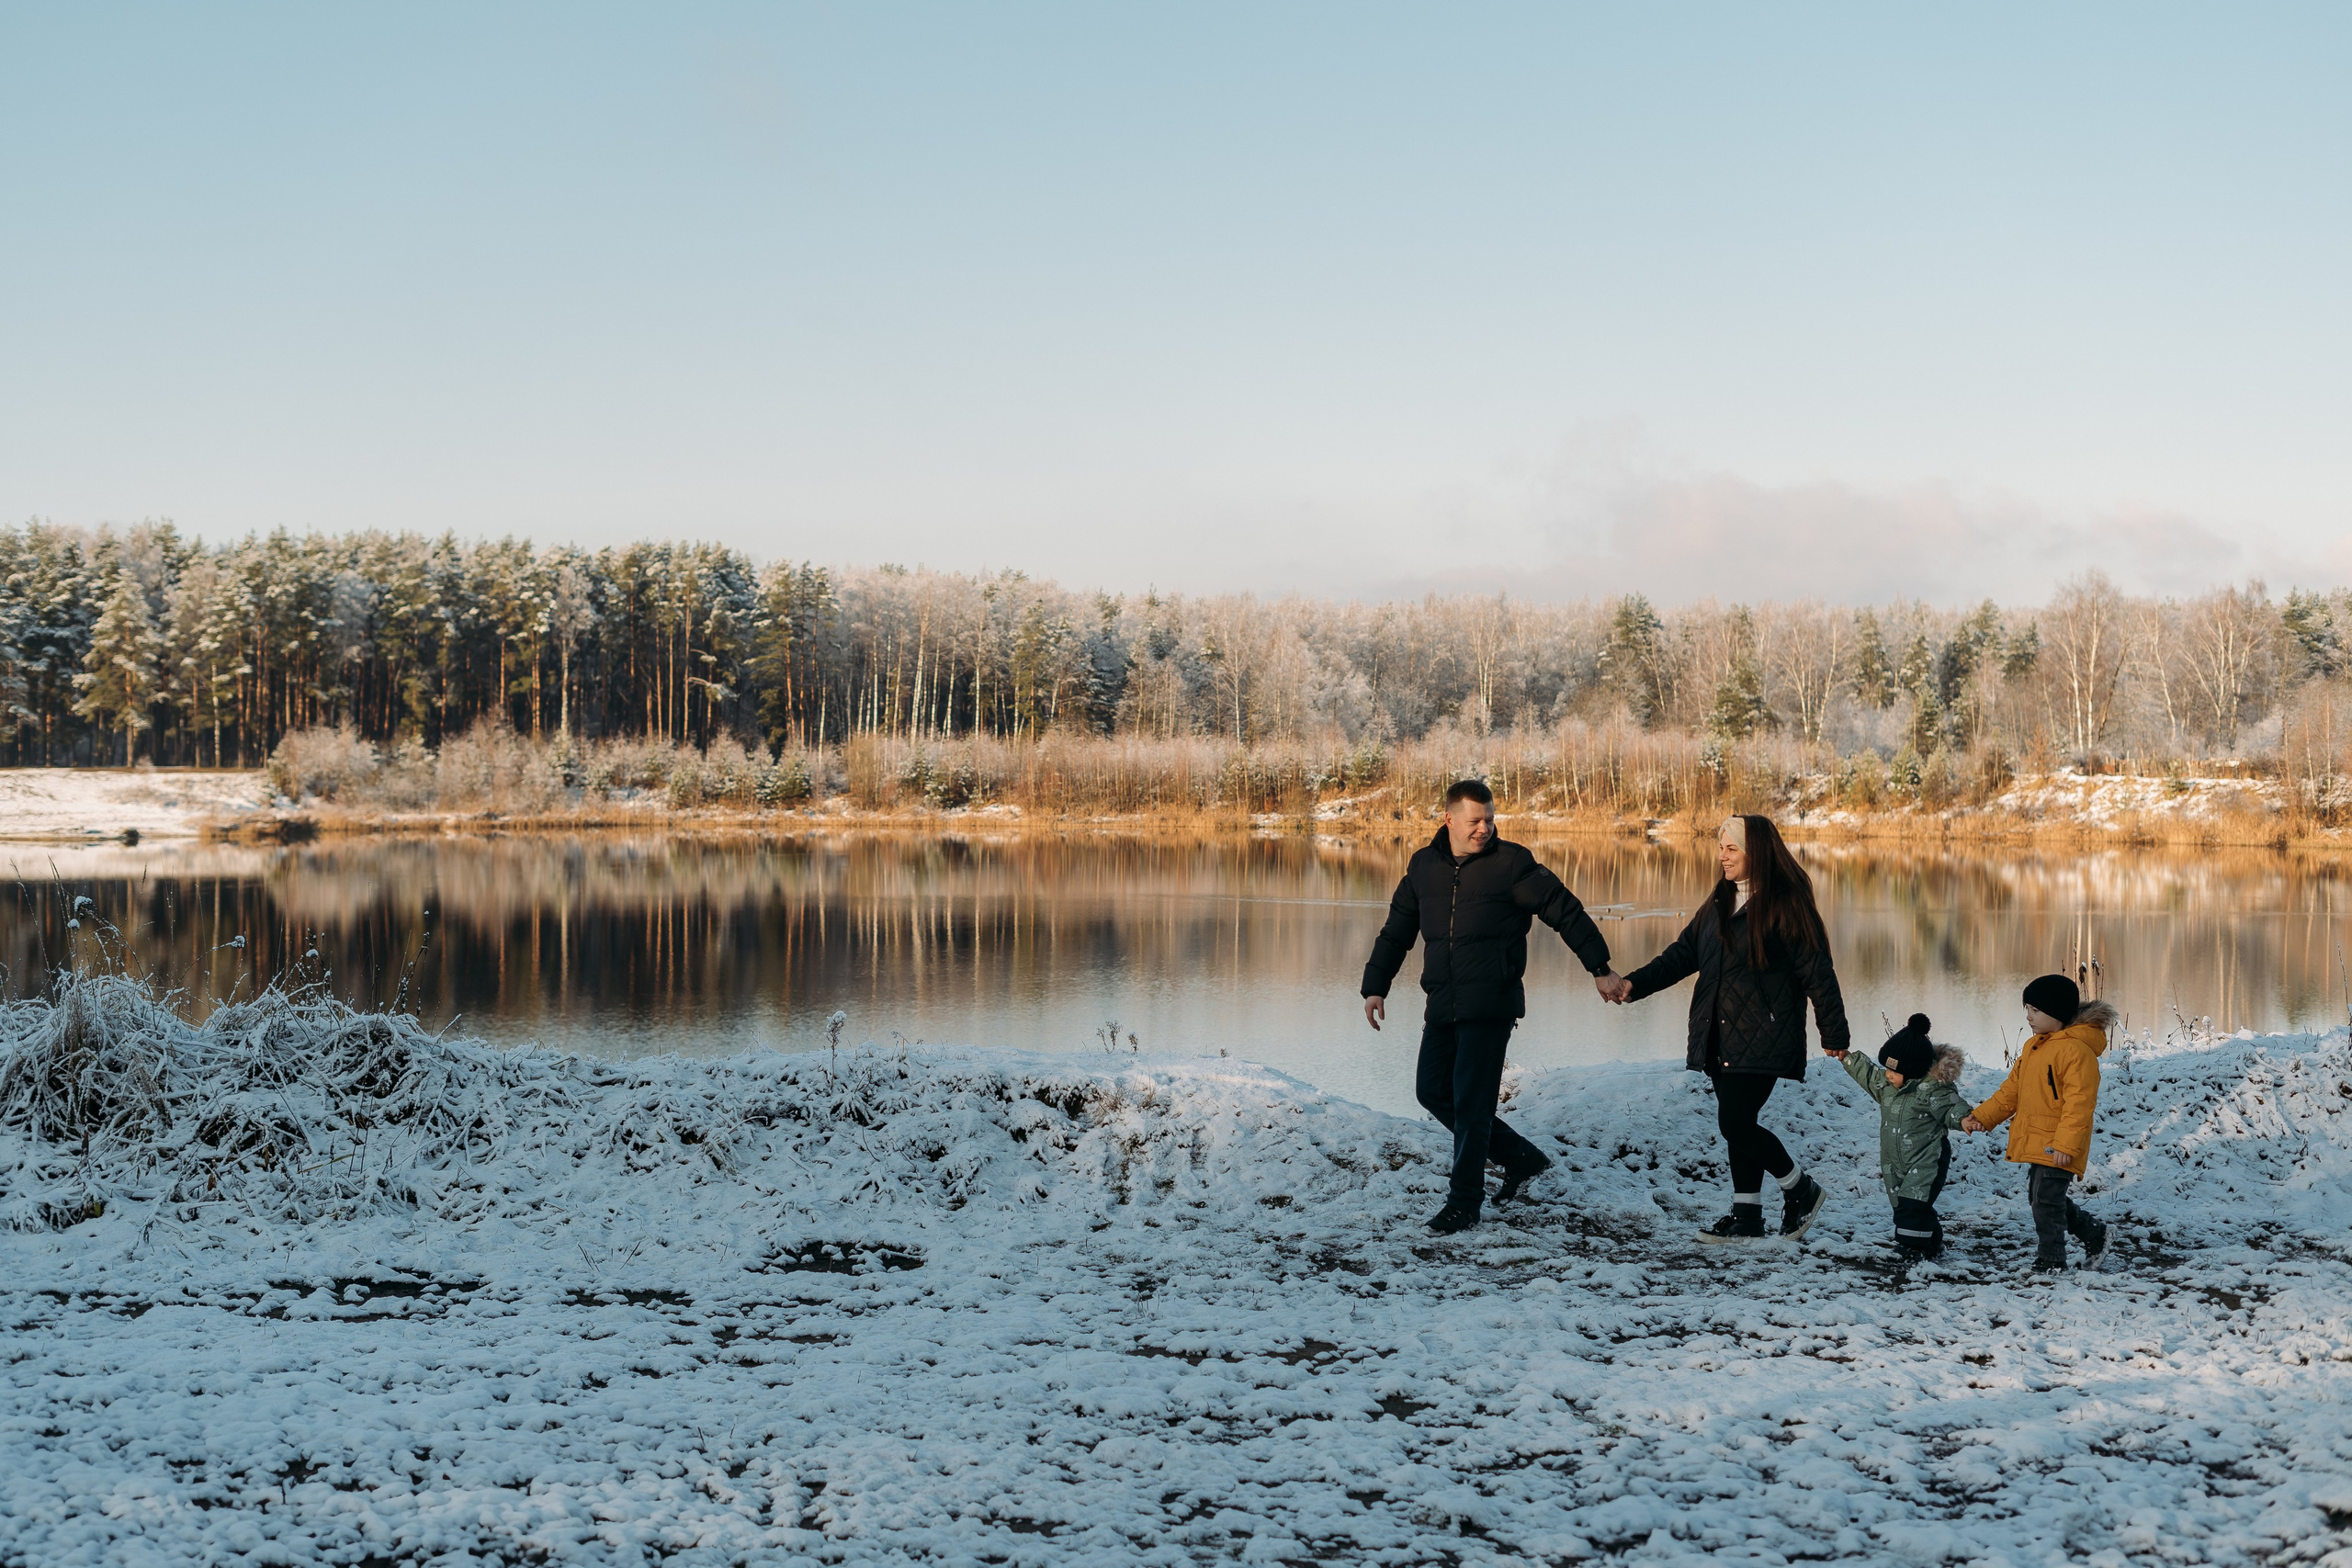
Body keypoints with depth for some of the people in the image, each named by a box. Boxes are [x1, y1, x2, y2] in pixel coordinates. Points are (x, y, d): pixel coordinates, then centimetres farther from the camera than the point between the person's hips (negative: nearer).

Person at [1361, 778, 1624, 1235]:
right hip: (1442, 1005, 6)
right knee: (1433, 1091, 7)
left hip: (1490, 1005, -6)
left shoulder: (1511, 862, -4)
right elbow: (1396, 930, 19)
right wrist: (1375, 986, 13)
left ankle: (1465, 1202, 3)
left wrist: (1599, 967, 0)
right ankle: (1523, 1158, 20)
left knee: (1470, 1101, -7)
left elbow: (1565, 912, 0)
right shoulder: (1424, 865, 11)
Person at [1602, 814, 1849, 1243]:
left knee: (1735, 1123, -12)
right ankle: (1746, 1215, 16)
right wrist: (1634, 984, 2)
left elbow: (1817, 973, -8)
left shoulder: (1787, 905, -9)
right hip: (1721, 1040, 8)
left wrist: (1834, 1034, -7)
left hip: (1762, 1039, -8)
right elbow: (1682, 954, 15)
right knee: (1738, 1126, 9)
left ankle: (1801, 1190, 8)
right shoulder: (1719, 903, 14)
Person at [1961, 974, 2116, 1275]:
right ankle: (2093, 1235, 32)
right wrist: (1981, 1117, 7)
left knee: (2046, 1202, -5)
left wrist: (2065, 1145, -27)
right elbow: (2011, 1091, 17)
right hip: (2035, 1143, 10)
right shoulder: (2034, 1047, 14)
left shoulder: (2076, 1050, -17)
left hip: (2057, 1147, -10)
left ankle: (2051, 1263, 7)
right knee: (2041, 1200, 16)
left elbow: (2079, 1104, -22)